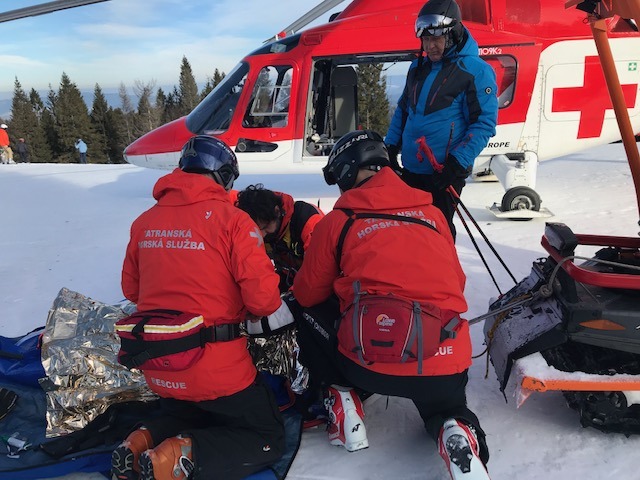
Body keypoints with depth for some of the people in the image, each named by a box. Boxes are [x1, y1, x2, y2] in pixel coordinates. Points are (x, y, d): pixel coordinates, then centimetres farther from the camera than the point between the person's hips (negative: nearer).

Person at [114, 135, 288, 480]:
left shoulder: (144, 223, 2)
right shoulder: (231, 219, -14)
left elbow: (131, 290, 13)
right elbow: (262, 297, -18)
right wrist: (264, 311, 5)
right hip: (216, 369, -6)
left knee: (197, 418, 32)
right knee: (269, 439, 11)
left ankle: (146, 440, 5)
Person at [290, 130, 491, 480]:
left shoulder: (336, 222, 3)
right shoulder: (432, 213, 13)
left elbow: (307, 294, 13)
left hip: (368, 361, -3)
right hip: (446, 364, 3)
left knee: (307, 313, 24)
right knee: (443, 408, 37)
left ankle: (343, 403, 15)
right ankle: (458, 435, 3)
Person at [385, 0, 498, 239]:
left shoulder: (476, 71, -9)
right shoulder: (418, 67, 11)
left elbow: (484, 123, -12)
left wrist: (457, 163, -20)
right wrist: (391, 147, 11)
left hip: (443, 173, -6)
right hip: (409, 169, 7)